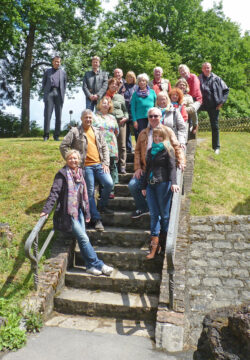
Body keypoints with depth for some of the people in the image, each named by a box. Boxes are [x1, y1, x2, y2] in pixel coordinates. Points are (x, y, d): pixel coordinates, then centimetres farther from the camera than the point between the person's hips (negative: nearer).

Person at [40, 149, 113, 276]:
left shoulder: (79, 173, 14)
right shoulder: (62, 174, -7)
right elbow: (54, 192, -12)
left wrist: (87, 213, 21)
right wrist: (46, 209, -22)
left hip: (79, 210, 6)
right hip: (68, 212, -6)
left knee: (82, 239, 2)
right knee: (83, 238, -10)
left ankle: (90, 266, 8)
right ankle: (98, 265, -4)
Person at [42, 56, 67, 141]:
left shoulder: (63, 72, 18)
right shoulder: (47, 71, 18)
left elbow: (65, 84, 15)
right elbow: (43, 83, 17)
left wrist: (62, 95, 4)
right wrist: (45, 93, 4)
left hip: (58, 94, 1)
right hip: (49, 93, 0)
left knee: (58, 115, -2)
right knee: (47, 114, -8)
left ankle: (56, 135, 1)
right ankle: (46, 135, -8)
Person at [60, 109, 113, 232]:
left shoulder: (97, 132, 17)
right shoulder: (75, 132, 3)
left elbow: (104, 147, 16)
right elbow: (63, 146, 0)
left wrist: (105, 163, 4)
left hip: (99, 164, 3)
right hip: (86, 166, -3)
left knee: (109, 184, -15)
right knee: (90, 192, -3)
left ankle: (102, 206, 10)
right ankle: (96, 219, 3)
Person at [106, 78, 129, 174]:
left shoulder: (120, 97, 16)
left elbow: (125, 110, 18)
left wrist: (126, 117, -1)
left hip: (120, 122, 1)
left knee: (122, 145, -2)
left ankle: (122, 167, 2)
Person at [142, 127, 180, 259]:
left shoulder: (168, 150, 2)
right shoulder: (150, 151, 20)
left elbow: (172, 167, -9)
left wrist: (173, 182, -23)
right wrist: (144, 186, 23)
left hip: (163, 184, -5)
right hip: (151, 184, 6)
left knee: (164, 213, 1)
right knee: (153, 214, 1)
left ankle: (164, 238, 14)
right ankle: (154, 244, 1)